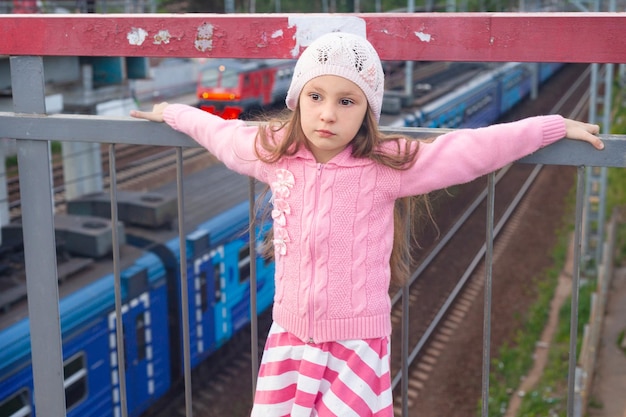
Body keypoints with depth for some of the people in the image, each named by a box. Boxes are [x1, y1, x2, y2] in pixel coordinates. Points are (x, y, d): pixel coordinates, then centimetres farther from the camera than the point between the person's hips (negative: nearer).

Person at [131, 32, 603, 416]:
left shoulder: (386, 166, -13)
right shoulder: (275, 155, -2)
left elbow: (476, 148, -11)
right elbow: (220, 133, 17)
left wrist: (556, 126, -9)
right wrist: (170, 112, 32)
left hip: (356, 341, -3)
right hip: (289, 335, 4)